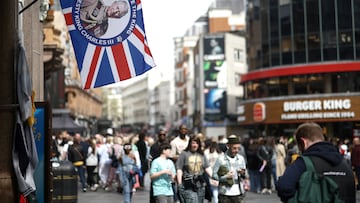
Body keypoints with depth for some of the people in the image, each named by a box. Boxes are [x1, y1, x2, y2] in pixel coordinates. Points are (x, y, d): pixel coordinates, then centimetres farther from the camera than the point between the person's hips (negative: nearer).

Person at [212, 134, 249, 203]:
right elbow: (214, 175, -5)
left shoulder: (241, 158, 6)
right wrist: (225, 177, -20)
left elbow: (246, 176, 14)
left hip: (238, 193, 3)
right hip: (225, 193, -2)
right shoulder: (221, 159, -6)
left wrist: (243, 173, -9)